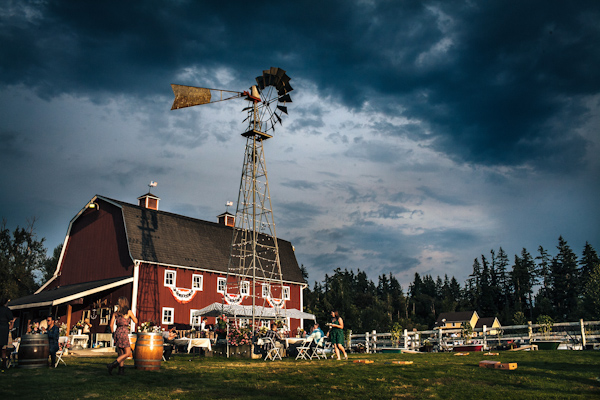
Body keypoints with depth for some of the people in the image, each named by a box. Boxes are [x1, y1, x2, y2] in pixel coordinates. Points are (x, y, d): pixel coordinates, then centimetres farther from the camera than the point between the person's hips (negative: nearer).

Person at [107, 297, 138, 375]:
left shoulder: (115, 313, 8)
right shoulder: (129, 312, -3)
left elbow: (111, 324, 5)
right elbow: (135, 321, 8)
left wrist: (113, 333, 18)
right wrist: (133, 316, 24)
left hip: (117, 332, 6)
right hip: (124, 333, -6)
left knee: (121, 353, 15)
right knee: (127, 353, 0)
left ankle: (121, 370, 14)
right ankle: (112, 365, -13)